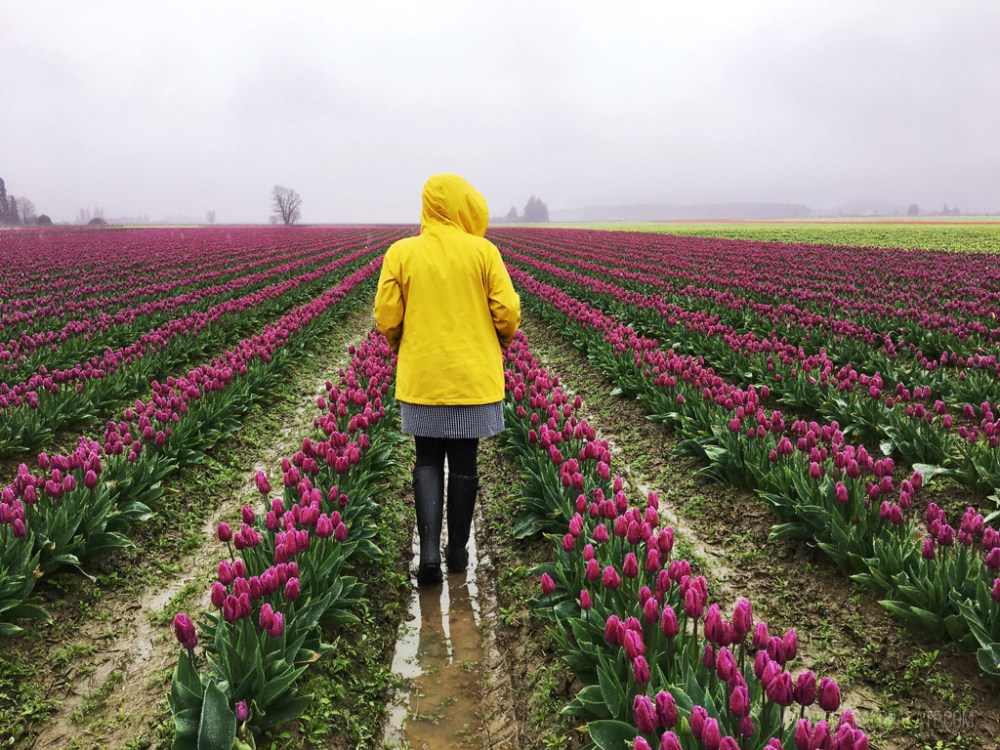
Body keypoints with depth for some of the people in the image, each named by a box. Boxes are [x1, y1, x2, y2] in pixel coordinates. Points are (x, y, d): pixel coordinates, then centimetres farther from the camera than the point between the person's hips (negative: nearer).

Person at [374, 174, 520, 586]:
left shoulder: (401, 253, -3)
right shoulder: (483, 252, -6)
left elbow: (386, 319, -3)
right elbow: (507, 313, -7)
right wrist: (500, 343, 13)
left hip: (422, 378, 1)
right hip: (474, 377, 0)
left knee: (427, 462, 13)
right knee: (463, 463, 11)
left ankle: (429, 553, 2)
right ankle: (457, 552, 23)